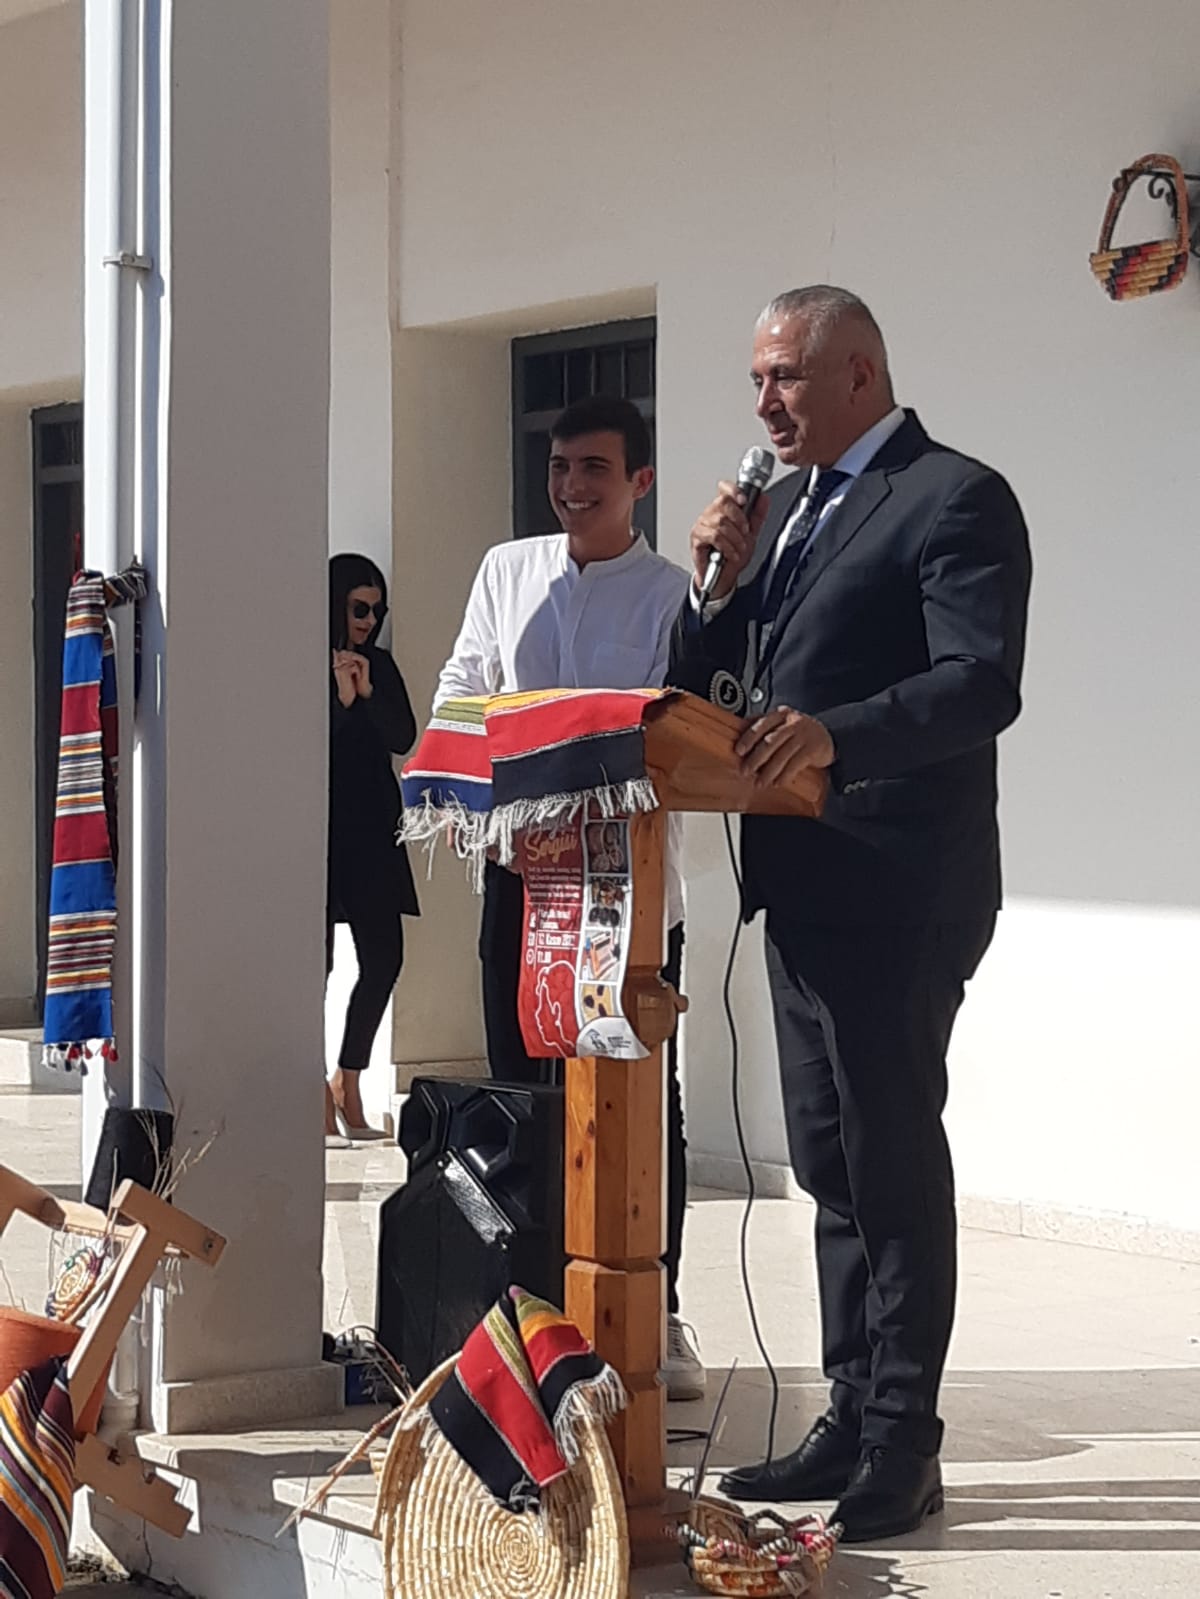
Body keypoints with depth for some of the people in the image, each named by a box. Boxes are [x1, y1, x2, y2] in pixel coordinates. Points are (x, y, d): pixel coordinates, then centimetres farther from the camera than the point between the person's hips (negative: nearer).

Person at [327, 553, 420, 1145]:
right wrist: (339, 699, -18)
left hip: (371, 829, 6)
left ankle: (347, 1085, 18)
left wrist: (368, 693, -10)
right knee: (316, 961, -5)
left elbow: (403, 737, 3)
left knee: (383, 957, 4)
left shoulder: (379, 666, 12)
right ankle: (317, 1101, -1)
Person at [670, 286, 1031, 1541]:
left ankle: (903, 1449, 2)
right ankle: (851, 1424, 22)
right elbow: (710, 689, 17)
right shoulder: (786, 507, 17)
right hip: (802, 884, 9)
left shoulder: (955, 499, -10)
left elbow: (984, 684, -22)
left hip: (897, 889, -9)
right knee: (832, 1166, 13)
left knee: (893, 1157, -4)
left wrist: (835, 732, -35)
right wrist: (720, 586, -1)